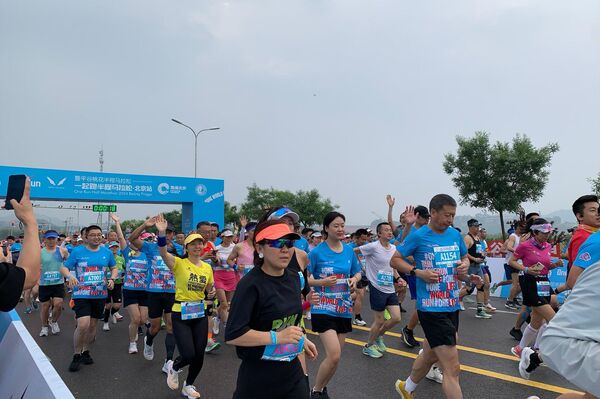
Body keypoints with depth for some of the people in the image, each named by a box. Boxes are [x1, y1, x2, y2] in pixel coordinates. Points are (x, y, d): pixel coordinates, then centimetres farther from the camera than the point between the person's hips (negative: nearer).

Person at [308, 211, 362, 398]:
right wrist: (322, 282, -23)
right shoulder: (317, 252, -10)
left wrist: (355, 279, -7)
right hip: (323, 308, -5)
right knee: (334, 355, -15)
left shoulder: (349, 250, 3)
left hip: (344, 309, 5)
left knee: (335, 357, 13)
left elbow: (358, 272, 16)